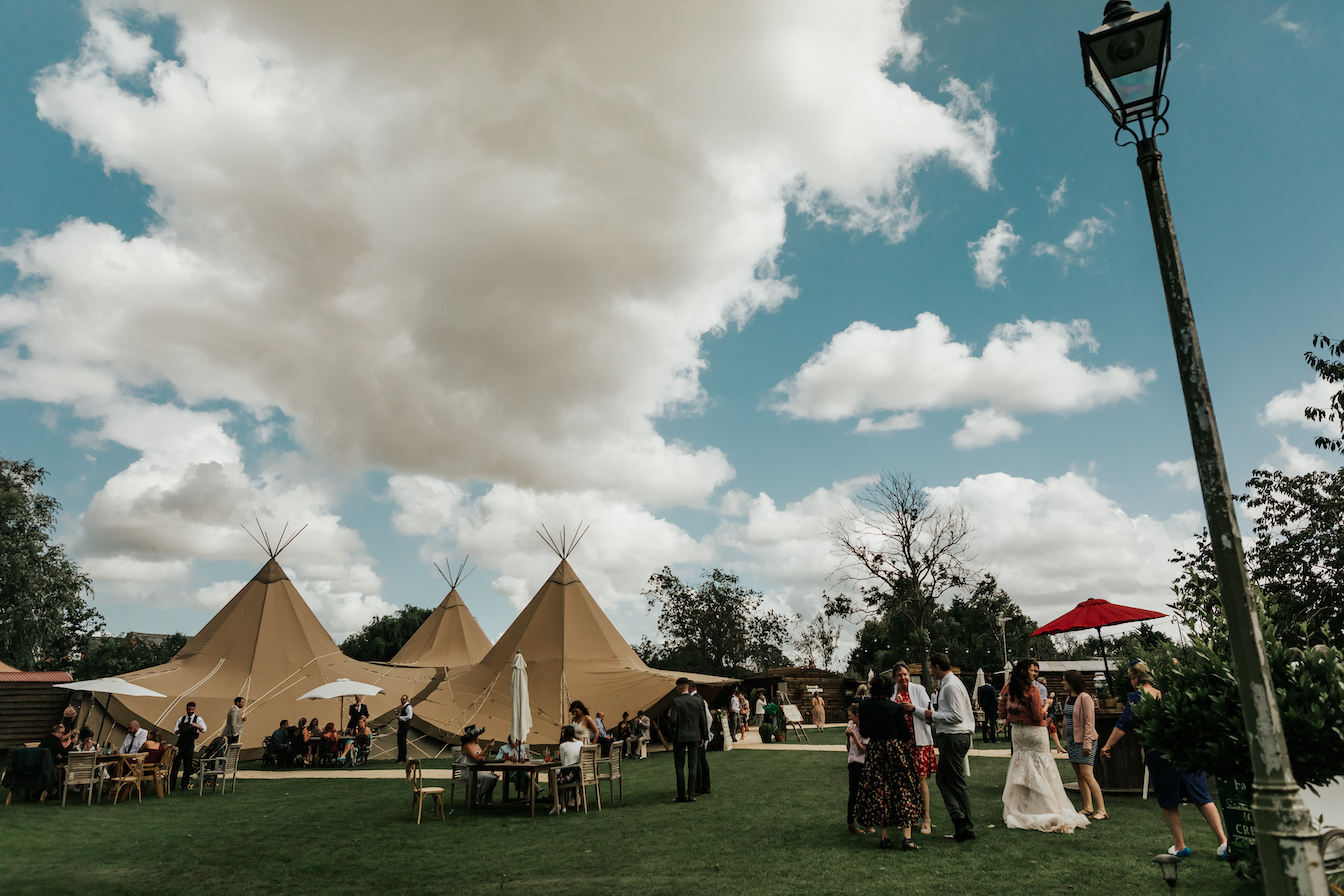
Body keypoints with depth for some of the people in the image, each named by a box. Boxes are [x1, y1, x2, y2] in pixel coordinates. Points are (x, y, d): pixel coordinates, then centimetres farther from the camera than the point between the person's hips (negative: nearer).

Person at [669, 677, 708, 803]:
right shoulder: (698, 701, 1)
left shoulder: (676, 701, -10)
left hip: (680, 737, -3)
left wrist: (670, 714, 6)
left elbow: (674, 721, -16)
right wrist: (703, 737, 10)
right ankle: (691, 795, 7)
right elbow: (703, 721, 2)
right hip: (695, 737, 3)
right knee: (693, 766, 8)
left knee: (679, 766, 7)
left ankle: (681, 795, 7)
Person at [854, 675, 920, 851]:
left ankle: (884, 838, 12)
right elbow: (906, 734, -8)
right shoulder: (896, 708, -14)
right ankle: (906, 837, 1)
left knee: (877, 791, 10)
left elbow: (863, 732, 5)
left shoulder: (864, 706, -3)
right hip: (896, 750, -2)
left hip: (874, 750, 2)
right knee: (903, 790, 6)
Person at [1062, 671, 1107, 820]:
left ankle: (1101, 809, -6)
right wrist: (1066, 738, 19)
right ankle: (1088, 808, 15)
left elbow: (1089, 721, -16)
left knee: (1086, 775, -11)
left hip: (1084, 741, -8)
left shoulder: (1084, 697, -13)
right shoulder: (1068, 699, 13)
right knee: (1079, 775, 9)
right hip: (1072, 741, 8)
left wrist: (1087, 743, -20)